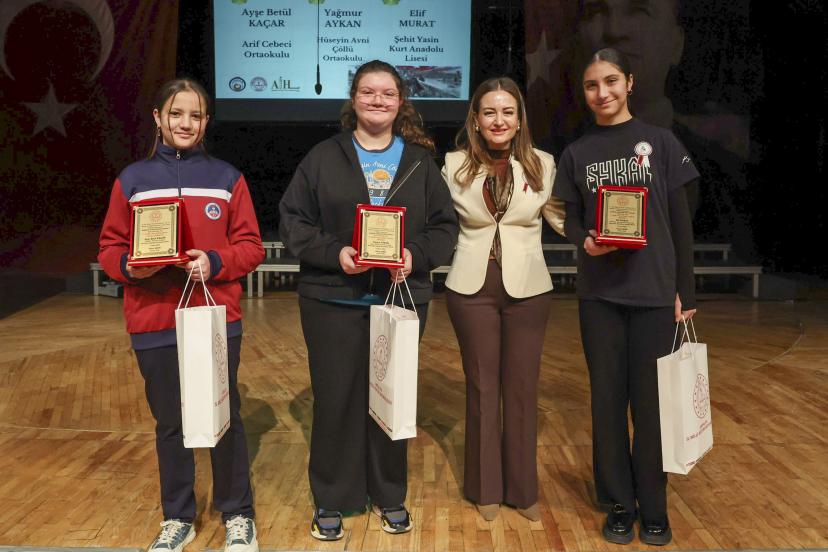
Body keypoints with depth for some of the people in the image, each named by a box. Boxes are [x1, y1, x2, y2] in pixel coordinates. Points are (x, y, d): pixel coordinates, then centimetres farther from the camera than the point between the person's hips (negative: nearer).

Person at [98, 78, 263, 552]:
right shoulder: (132, 180, 6)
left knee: (225, 418, 6)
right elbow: (110, 248, 6)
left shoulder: (227, 178, 4)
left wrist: (215, 263, -16)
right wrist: (129, 266, -15)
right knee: (170, 423, 11)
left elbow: (251, 247, 1)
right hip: (154, 322, 1)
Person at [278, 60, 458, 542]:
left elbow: (445, 225, 6)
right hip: (334, 300, -1)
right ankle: (331, 500, 21)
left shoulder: (420, 161, 8)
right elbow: (293, 220, 0)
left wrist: (416, 255, -12)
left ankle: (391, 496, 28)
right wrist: (334, 252, -16)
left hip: (402, 299, 2)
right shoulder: (323, 158, 3)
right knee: (336, 398, 4)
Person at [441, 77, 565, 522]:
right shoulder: (454, 166, 0)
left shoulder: (542, 165, 0)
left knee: (522, 389, 8)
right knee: (482, 387, 9)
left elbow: (565, 217, 5)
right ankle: (486, 487, 26)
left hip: (527, 289, 0)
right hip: (471, 289, 0)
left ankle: (522, 488, 26)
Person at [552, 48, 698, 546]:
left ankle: (654, 507, 22)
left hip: (654, 291, -1)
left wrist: (685, 292, 0)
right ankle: (619, 503, 22)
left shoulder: (661, 142, 2)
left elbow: (681, 222, 2)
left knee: (651, 401, 4)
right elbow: (571, 221, 8)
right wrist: (586, 242, -15)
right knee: (608, 398, 7)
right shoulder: (577, 154, 7)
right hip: (599, 293, 2)